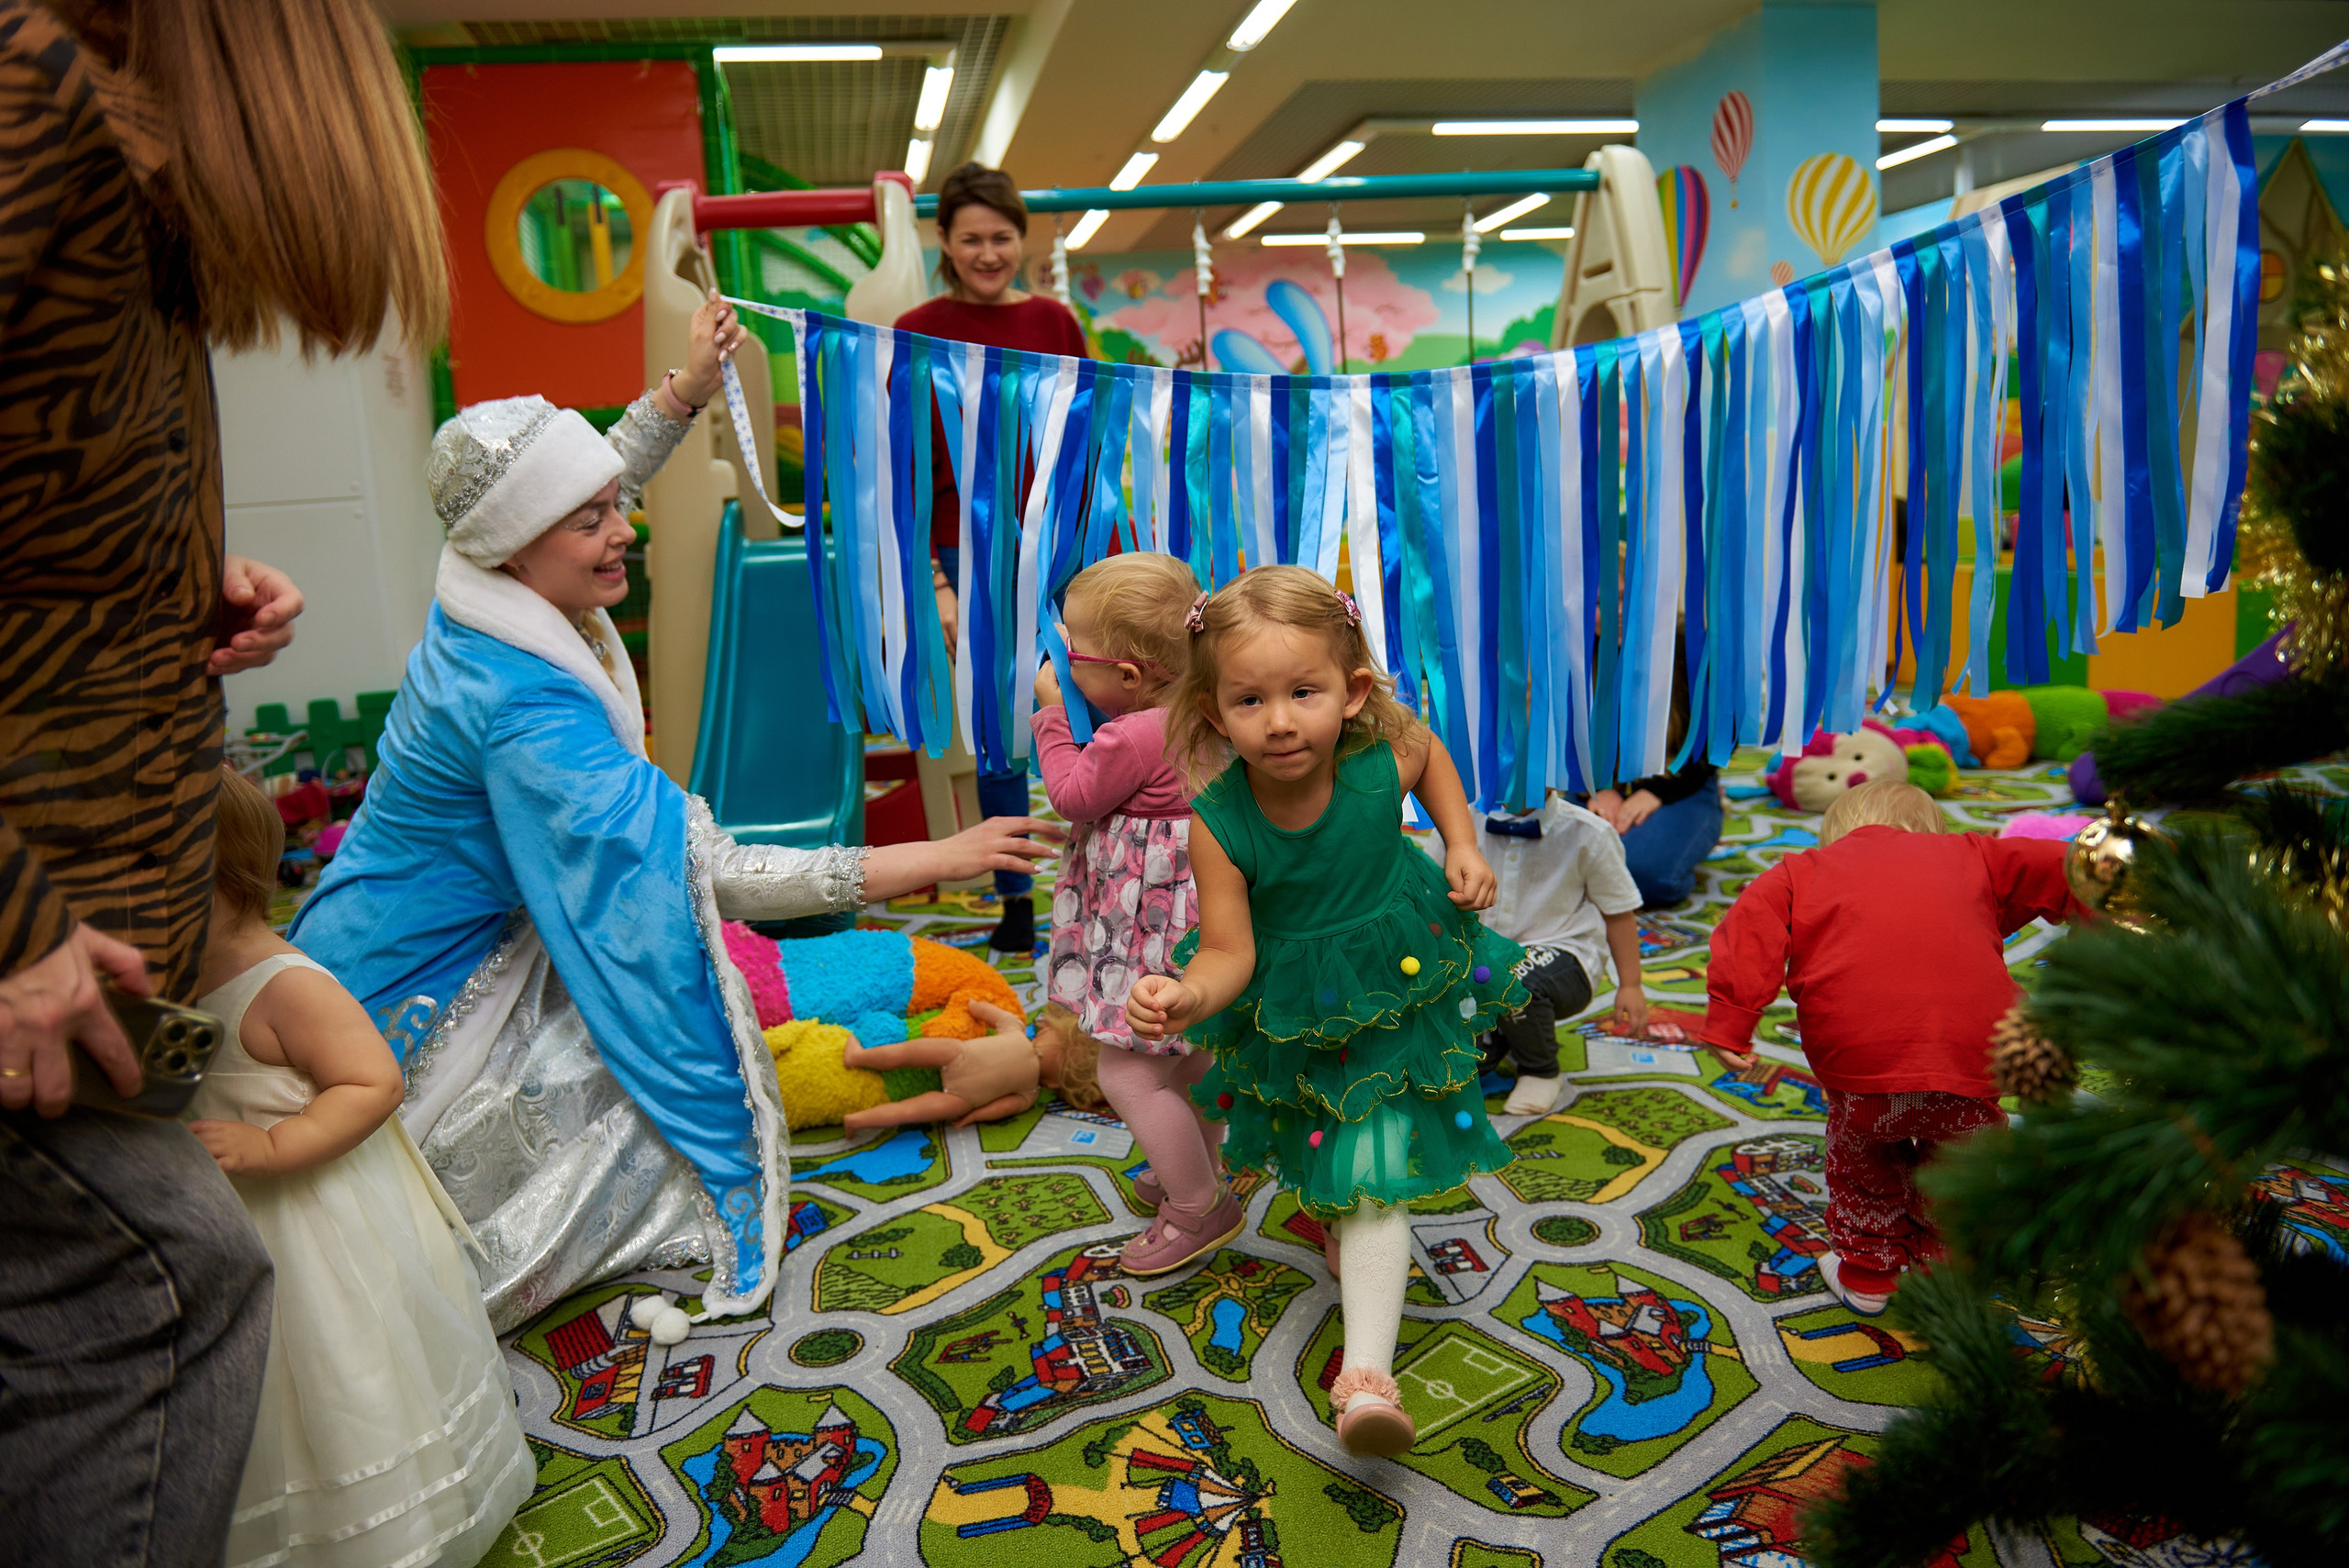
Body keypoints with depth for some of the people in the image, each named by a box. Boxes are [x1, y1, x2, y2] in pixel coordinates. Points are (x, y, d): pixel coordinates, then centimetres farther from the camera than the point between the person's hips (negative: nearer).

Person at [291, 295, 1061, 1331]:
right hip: (409, 1006, -9)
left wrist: (688, 386, 11)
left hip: (476, 938, 9)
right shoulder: (517, 701, -33)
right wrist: (933, 860, -35)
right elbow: (708, 873, -36)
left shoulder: (498, 597, -7)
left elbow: (591, 491, 18)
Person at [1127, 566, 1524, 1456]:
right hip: (1291, 1008, 1)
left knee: (1371, 1172, -4)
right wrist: (1188, 996, -47)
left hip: (1399, 979, 0)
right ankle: (1328, 1202, 59)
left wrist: (1462, 845, -9)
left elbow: (1430, 751, 2)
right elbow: (1229, 953, -25)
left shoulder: (1382, 763, -25)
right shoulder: (1219, 823, -29)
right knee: (1318, 1154, 22)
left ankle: (1367, 1372, 3)